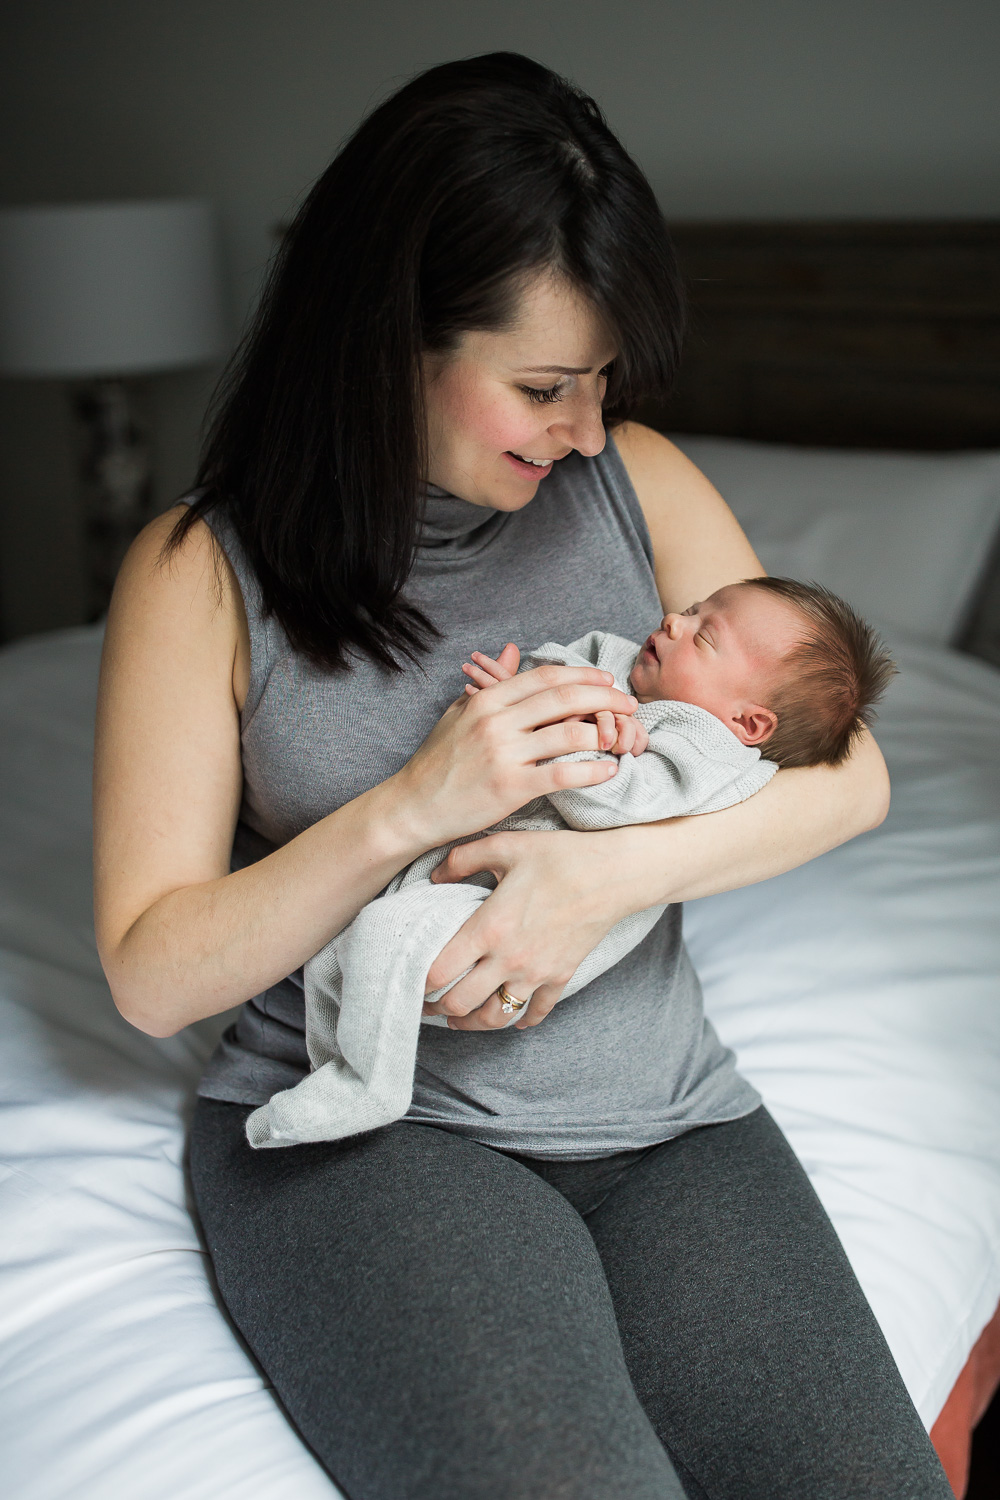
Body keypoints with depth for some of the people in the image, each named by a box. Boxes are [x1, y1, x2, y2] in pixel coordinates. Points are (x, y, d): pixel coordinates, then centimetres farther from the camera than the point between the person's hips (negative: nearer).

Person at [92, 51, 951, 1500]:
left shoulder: (631, 480, 4)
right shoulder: (202, 574, -5)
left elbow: (849, 771, 2)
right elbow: (151, 972, -6)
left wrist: (613, 866, -16)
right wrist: (411, 808, -20)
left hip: (662, 1109, 3)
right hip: (365, 1123, -2)